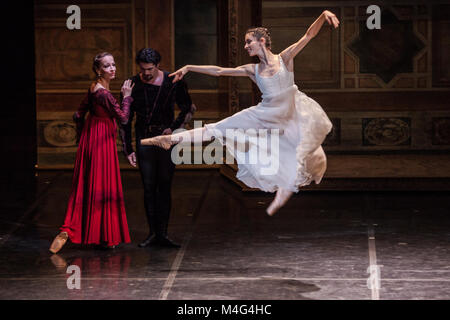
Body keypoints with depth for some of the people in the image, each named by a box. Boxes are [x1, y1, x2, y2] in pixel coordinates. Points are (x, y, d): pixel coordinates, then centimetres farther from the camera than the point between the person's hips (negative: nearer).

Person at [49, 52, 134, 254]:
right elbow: (123, 116, -18)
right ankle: (105, 237, 10)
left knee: (84, 188, 11)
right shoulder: (103, 93, -21)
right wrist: (126, 96, -5)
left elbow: (79, 114, 15)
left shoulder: (94, 89, 8)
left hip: (90, 139, 9)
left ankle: (68, 230, 10)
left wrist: (82, 137, 24)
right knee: (102, 187, 1)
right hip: (102, 141, -9)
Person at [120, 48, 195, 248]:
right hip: (144, 140, 1)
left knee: (164, 187, -2)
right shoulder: (133, 85, -2)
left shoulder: (173, 83, -5)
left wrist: (173, 127, -6)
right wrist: (128, 150, 1)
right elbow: (125, 119, 4)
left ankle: (163, 234, 0)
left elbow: (188, 109, 9)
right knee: (148, 187, 1)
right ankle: (152, 233, 6)